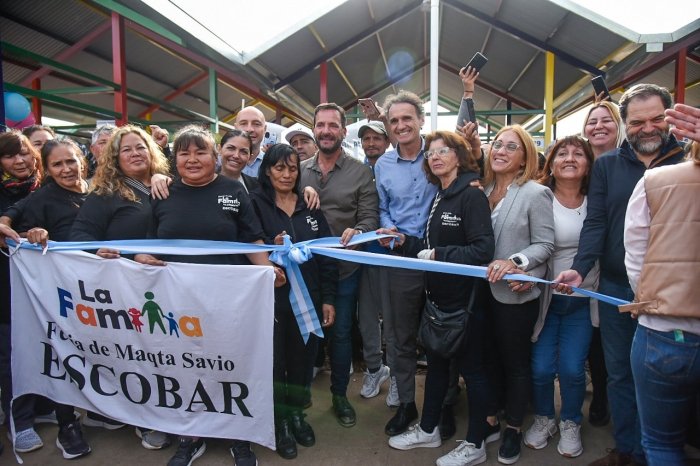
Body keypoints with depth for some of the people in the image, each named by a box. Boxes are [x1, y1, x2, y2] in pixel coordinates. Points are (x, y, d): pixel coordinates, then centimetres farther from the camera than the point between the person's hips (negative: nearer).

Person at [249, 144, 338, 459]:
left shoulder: (310, 206, 7)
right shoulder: (255, 203, -2)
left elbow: (326, 255, 6)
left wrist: (328, 299, 2)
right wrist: (271, 247, -25)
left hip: (307, 297, 3)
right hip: (271, 297, -3)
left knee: (303, 358, 12)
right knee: (275, 359, 7)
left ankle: (296, 413, 34)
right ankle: (280, 421, 27)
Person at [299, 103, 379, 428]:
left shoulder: (360, 173, -1)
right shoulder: (299, 171, 5)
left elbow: (370, 217, -6)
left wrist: (356, 231, -27)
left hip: (344, 267, -1)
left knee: (341, 333, 11)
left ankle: (340, 395, 31)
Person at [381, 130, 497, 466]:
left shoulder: (472, 196, -14)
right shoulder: (439, 198, 10)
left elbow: (482, 250, -24)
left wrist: (437, 255, -22)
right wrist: (404, 241, 0)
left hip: (465, 297, -8)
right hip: (438, 296, 8)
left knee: (471, 366, 7)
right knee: (435, 361, 19)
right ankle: (428, 429, 36)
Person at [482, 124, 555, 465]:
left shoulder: (536, 193, -10)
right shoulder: (483, 190, 5)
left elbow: (545, 245, -12)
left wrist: (514, 262, -25)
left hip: (516, 294, -5)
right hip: (484, 290, 5)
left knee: (515, 362, 11)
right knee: (488, 356, 18)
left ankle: (513, 428, 30)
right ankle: (488, 418, 37)